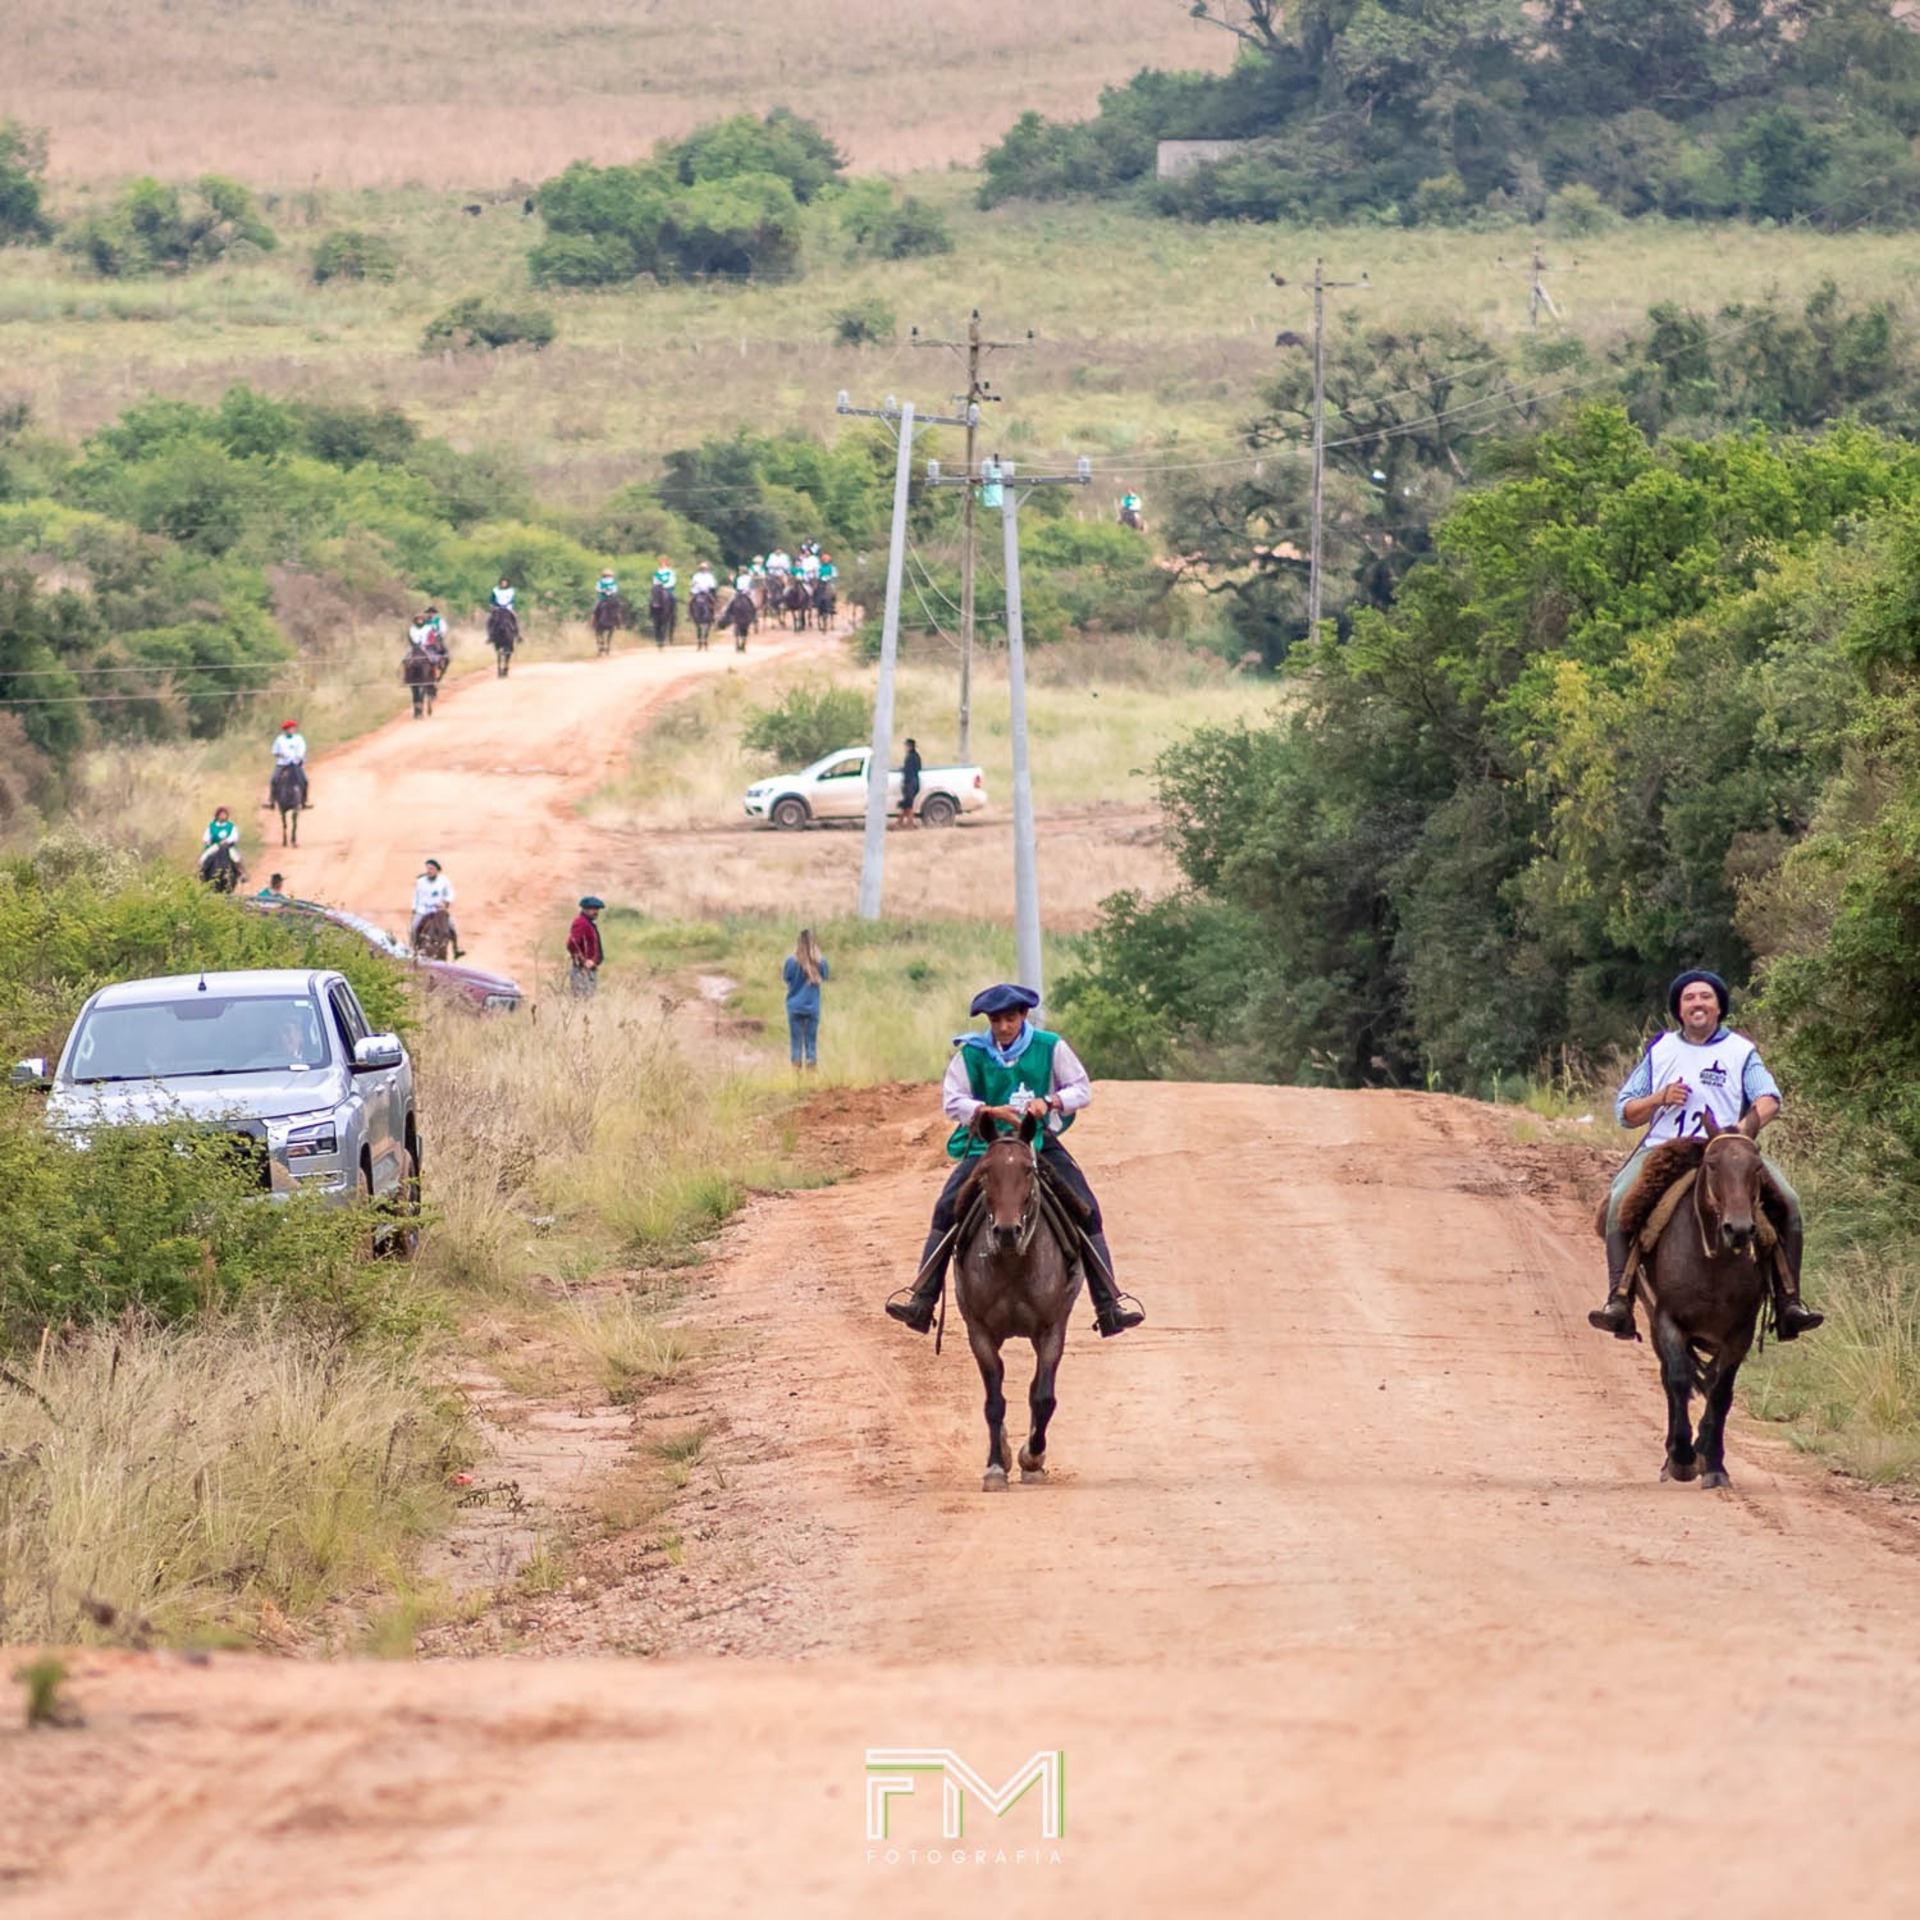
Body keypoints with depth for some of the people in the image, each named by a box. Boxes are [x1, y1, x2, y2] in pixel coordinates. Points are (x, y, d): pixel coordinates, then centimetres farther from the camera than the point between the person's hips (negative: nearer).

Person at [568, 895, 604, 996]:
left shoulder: (589, 923, 16)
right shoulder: (581, 923, -15)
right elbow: (572, 944, -27)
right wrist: (583, 961, -21)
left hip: (590, 969, 10)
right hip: (582, 969, -10)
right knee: (585, 999, -12)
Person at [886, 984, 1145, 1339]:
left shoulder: (1051, 1048, -1)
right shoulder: (971, 1054, -1)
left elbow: (1083, 1090, 2)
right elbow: (952, 1102, -5)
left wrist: (1049, 1102, -17)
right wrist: (991, 1111, -21)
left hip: (1041, 1145, 0)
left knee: (1086, 1210, -14)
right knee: (947, 1208, -19)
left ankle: (1109, 1302, -10)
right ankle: (922, 1297, -17)